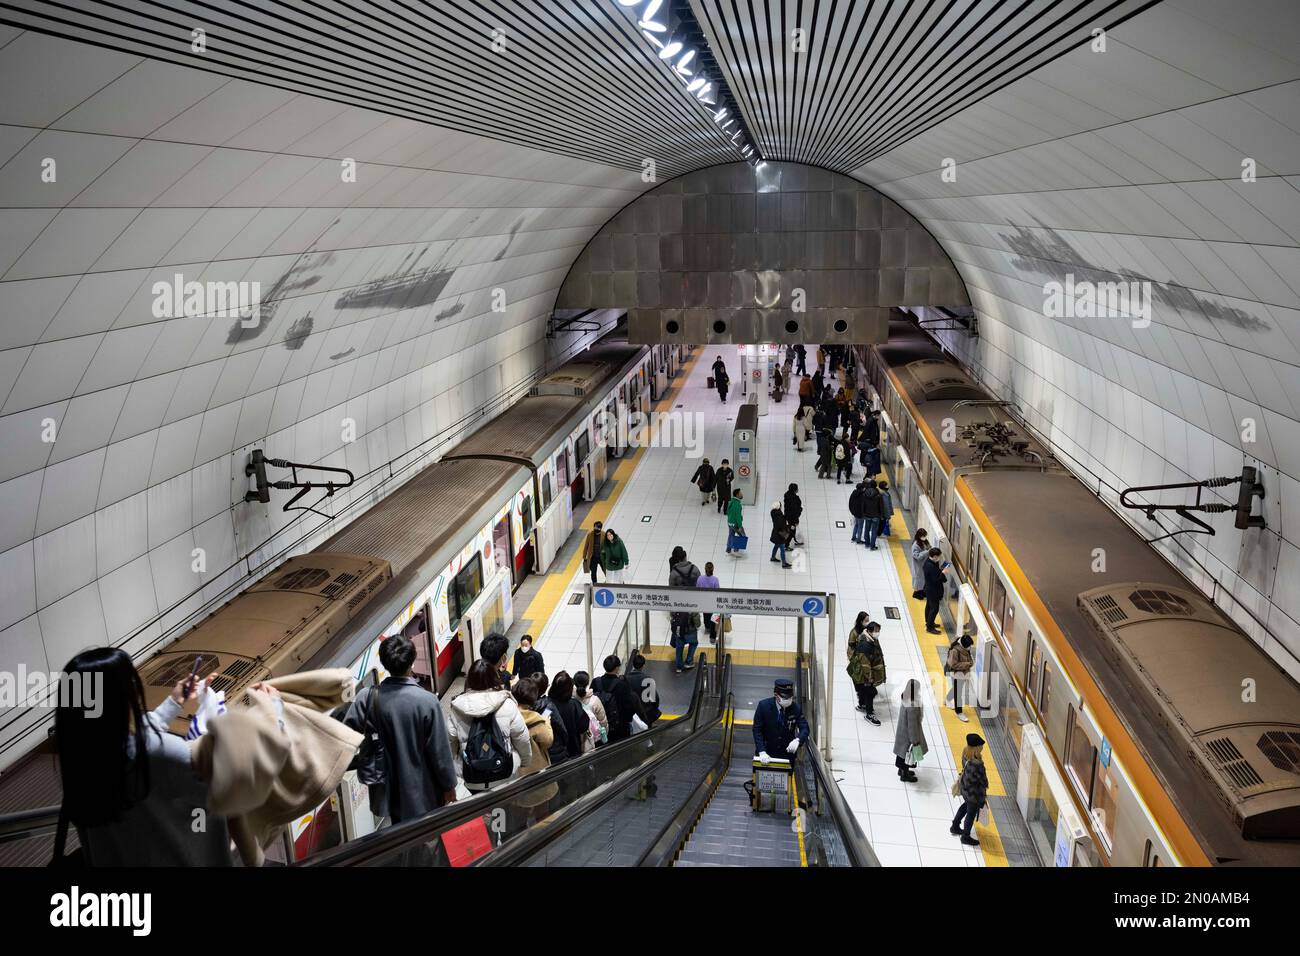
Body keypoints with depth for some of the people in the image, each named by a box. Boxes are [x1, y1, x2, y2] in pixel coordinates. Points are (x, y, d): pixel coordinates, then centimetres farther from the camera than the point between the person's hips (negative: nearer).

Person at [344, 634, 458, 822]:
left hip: (394, 789, 3)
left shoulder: (368, 697, -16)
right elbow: (440, 751, -16)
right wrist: (449, 785, -2)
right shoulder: (427, 701, -24)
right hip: (425, 790, -3)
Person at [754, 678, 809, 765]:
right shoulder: (763, 705, -14)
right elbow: (757, 730, -13)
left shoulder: (796, 708, -10)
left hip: (787, 754, 1)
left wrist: (797, 740, -32)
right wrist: (762, 752, -23)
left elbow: (804, 728, -9)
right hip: (766, 752, -1)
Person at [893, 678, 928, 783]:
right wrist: (915, 740, -16)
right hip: (909, 733, -8)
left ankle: (902, 770, 48)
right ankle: (905, 775, 35)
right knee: (908, 753, 14)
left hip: (902, 730, 8)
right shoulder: (912, 707, -37)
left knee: (903, 750, 26)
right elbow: (912, 724, -28)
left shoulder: (906, 699, -10)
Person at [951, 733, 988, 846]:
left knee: (966, 805, 33)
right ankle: (966, 837, 40)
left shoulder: (965, 754, -16)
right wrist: (985, 786, -1)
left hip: (964, 787, 7)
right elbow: (983, 779, -22)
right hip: (974, 793, -7)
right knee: (971, 813, 18)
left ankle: (955, 826, 52)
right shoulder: (977, 764, -40)